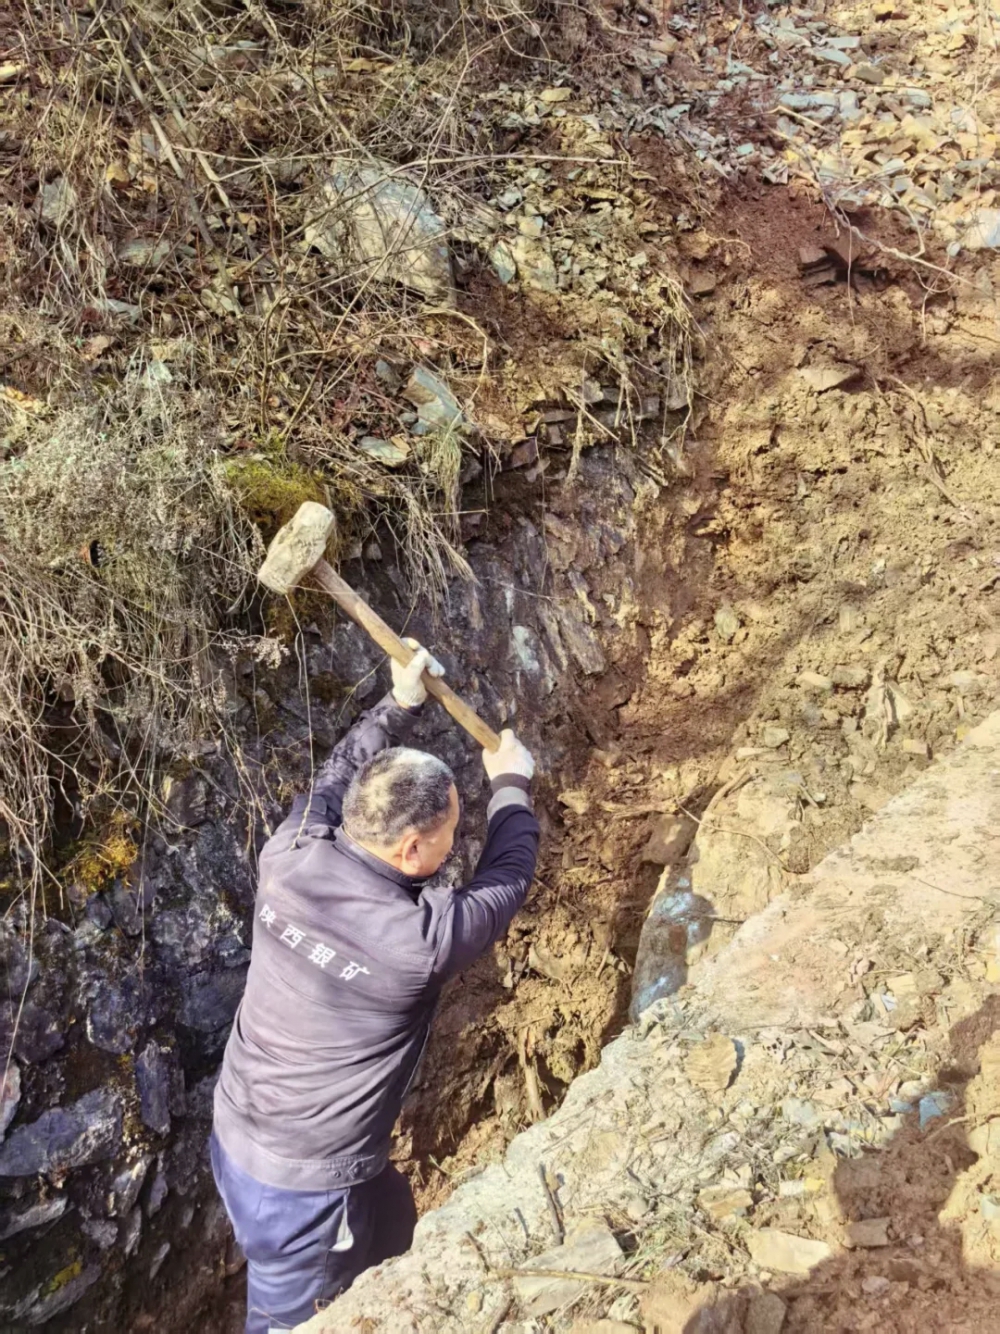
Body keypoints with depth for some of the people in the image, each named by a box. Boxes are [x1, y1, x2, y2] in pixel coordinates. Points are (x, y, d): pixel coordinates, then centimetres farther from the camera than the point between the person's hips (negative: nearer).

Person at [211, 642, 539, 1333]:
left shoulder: (289, 861, -16)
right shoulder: (419, 940, -29)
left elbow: (337, 780, 6)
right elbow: (507, 880, -9)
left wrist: (399, 705, 12)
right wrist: (512, 787, 7)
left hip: (235, 1141, 7)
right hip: (303, 1189, -7)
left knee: (391, 1221, 31)